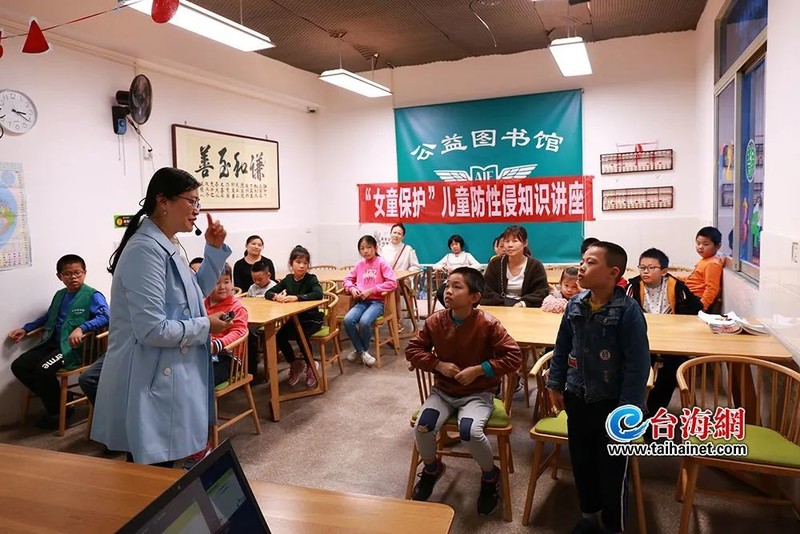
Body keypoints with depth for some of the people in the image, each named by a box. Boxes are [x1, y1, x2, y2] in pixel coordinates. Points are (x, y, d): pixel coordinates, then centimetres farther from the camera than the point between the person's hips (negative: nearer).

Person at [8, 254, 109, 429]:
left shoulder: (92, 295, -9)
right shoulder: (60, 295, 17)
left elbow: (106, 317, -26)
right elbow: (48, 317, 35)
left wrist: (81, 328, -38)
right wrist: (25, 329, 28)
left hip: (74, 346, -8)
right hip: (53, 342, 8)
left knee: (43, 369, -28)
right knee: (18, 366, -4)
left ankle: (58, 410, -2)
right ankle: (53, 400, 10)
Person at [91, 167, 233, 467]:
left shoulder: (168, 246, 8)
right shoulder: (146, 250, -22)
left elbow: (195, 293, 22)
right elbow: (152, 330, -27)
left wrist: (215, 250, 9)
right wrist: (205, 327, -14)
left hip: (169, 377, 10)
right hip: (151, 384, -10)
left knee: (162, 469, 22)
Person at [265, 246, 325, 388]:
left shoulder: (311, 279, -11)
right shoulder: (288, 279, 3)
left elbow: (318, 294, -31)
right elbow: (268, 293, 3)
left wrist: (296, 297, -38)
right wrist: (276, 296, -21)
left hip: (312, 319, -4)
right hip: (294, 319, 5)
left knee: (300, 336, -31)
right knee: (279, 337, -19)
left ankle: (311, 366, -4)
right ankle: (295, 364, 7)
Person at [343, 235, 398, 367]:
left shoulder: (381, 263, -2)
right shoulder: (359, 264, 13)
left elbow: (392, 283, -12)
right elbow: (348, 279, 21)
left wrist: (371, 290, -15)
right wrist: (352, 288, -3)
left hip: (377, 301, -5)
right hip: (361, 301, 5)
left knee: (364, 321, -32)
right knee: (348, 320, -24)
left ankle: (362, 350, -2)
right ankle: (361, 351, -5)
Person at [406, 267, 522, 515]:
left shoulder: (488, 324, -17)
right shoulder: (435, 321, -8)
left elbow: (513, 356, -15)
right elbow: (412, 349, 1)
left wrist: (478, 370, -21)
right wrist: (438, 364, -15)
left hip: (478, 393, -3)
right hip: (442, 391, 3)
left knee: (470, 432, -29)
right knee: (422, 427, -20)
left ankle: (490, 476, 6)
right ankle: (431, 468, 16)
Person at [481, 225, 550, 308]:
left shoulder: (535, 266, 2)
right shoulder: (495, 264, 6)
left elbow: (542, 293, -3)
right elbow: (486, 292, 1)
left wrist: (523, 304, -20)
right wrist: (504, 305, -15)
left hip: (527, 309, -1)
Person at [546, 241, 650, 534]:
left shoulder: (628, 311, -18)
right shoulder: (575, 305, -2)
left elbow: (638, 364, -18)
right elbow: (562, 348, 9)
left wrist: (628, 407, -18)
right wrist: (555, 384, 9)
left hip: (611, 403, -5)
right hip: (578, 399, 5)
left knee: (612, 471, 10)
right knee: (582, 462, 20)